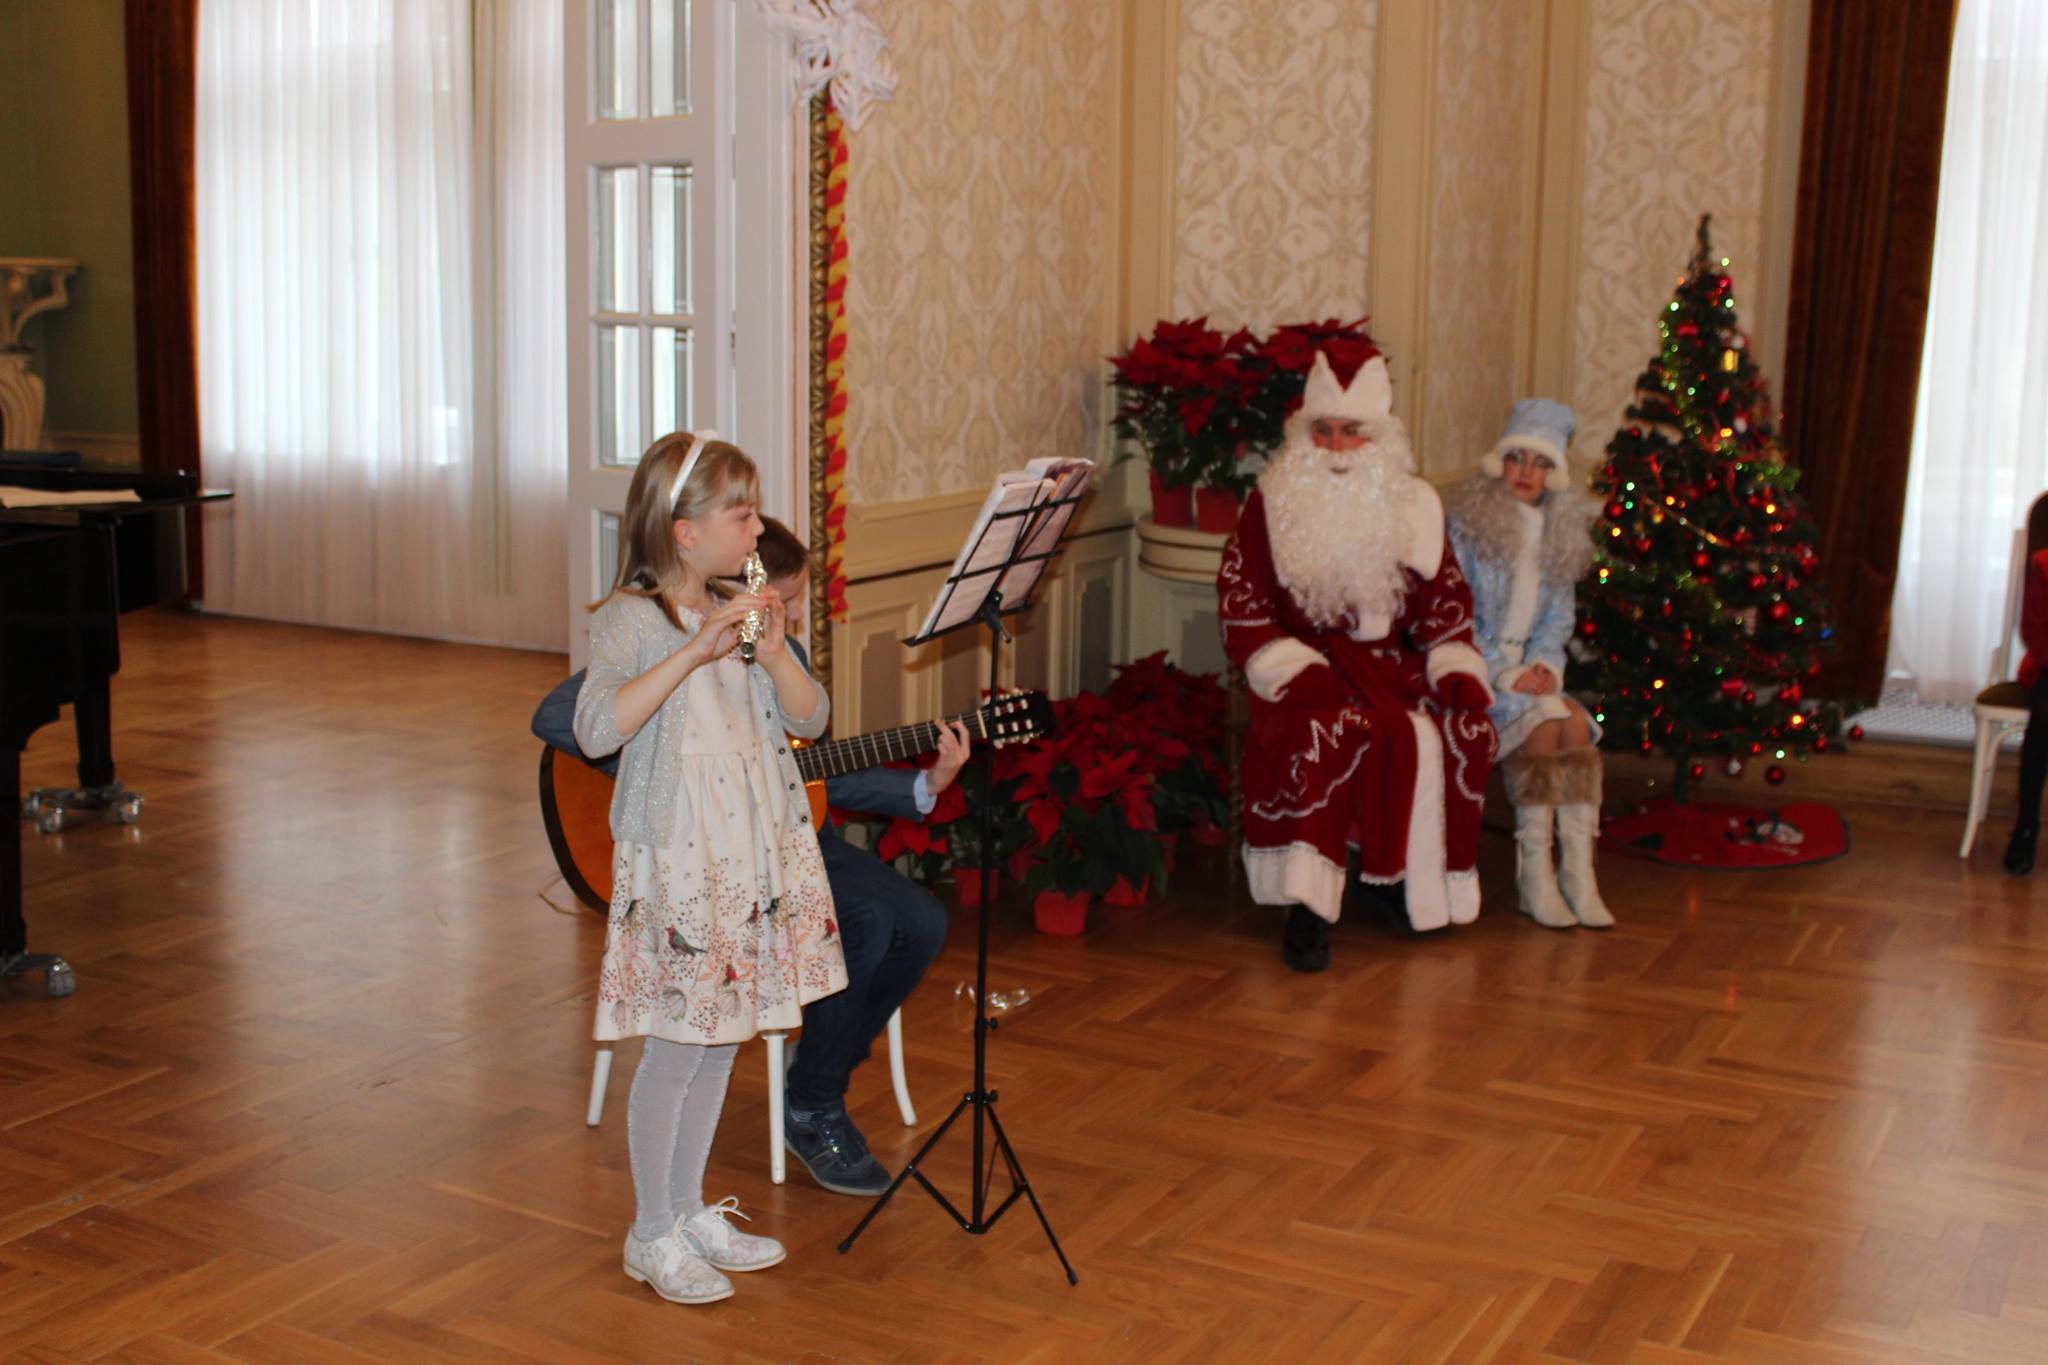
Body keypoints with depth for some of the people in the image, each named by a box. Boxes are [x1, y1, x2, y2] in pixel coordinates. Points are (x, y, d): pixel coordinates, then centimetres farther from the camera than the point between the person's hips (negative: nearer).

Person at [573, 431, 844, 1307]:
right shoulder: (632, 618, -11)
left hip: (754, 858, 7)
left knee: (721, 1040, 14)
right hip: (676, 862, -7)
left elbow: (808, 719, 7)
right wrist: (693, 653, -30)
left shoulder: (739, 614, 10)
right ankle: (652, 1235, 16)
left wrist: (772, 651, -11)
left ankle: (691, 1211, 29)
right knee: (675, 1049, 0)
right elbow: (597, 729, -27)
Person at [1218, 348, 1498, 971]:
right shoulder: (1271, 502, 1)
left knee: (1466, 727, -22)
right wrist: (1295, 673, -18)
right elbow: (1243, 608, -4)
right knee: (1323, 727, -35)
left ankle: (1419, 880, -3)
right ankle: (1308, 908, -30)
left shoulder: (1413, 505, 11)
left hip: (1389, 659, 4)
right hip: (1305, 662, -3)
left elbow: (1444, 602, 12)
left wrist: (1456, 670, -6)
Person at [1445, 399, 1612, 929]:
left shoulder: (1561, 532, 14)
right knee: (1544, 719, -28)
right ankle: (1535, 876, -23)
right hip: (1476, 669, -5)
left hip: (1528, 669, 5)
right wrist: (1506, 674, -15)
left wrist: (1542, 662, -6)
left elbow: (1560, 614, 15)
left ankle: (1579, 874, -25)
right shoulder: (1468, 522, -4)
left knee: (1576, 721, -24)